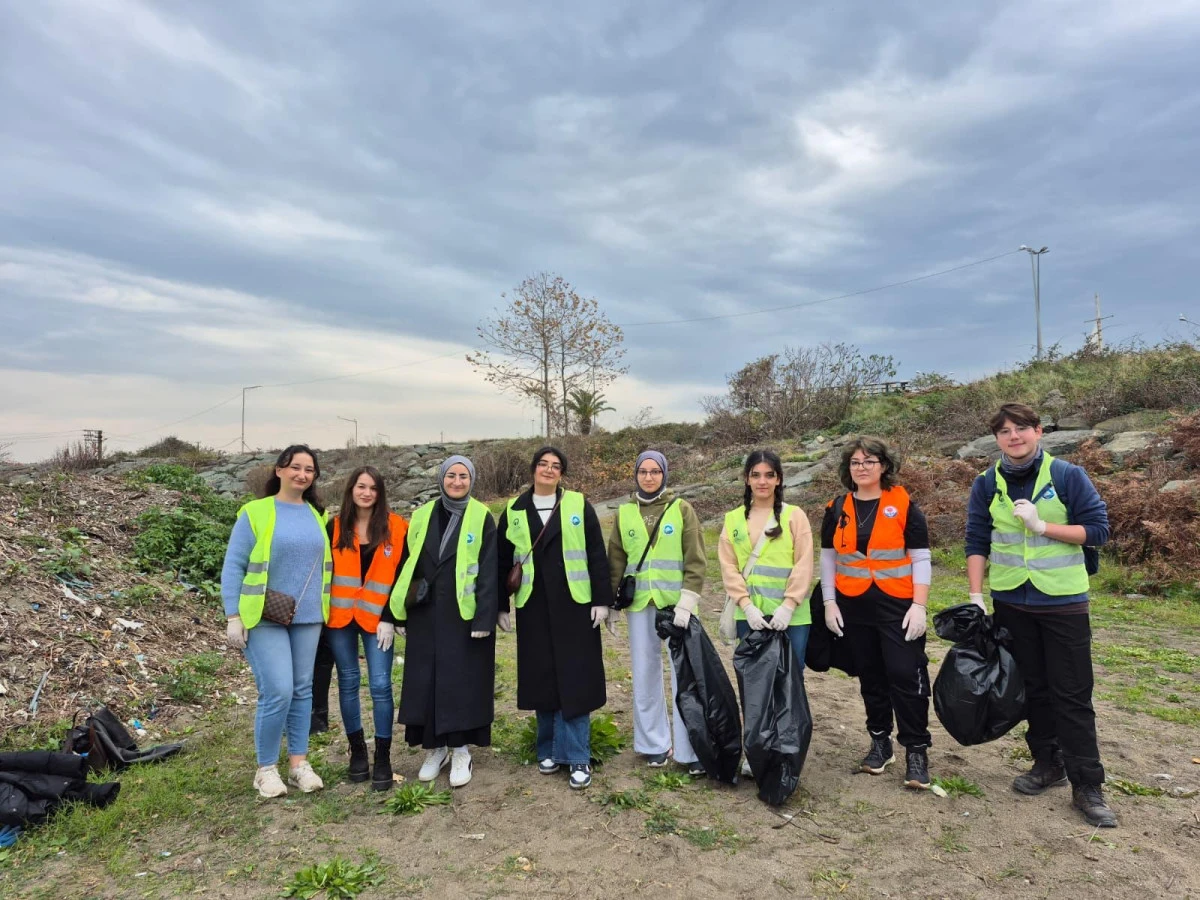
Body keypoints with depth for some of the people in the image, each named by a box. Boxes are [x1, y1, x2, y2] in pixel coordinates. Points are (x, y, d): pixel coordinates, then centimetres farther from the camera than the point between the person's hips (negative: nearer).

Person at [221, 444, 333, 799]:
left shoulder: (316, 516, 9)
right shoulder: (255, 513, -5)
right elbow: (233, 567, -6)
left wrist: (326, 609, 11)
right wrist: (233, 617, -10)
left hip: (307, 618, 5)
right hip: (264, 618, -4)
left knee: (302, 690, 9)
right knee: (278, 692, -9)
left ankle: (298, 763, 23)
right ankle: (265, 768, 11)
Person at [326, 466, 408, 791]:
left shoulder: (396, 528, -3)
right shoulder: (335, 527, 4)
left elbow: (401, 575, -3)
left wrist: (389, 618, -8)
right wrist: (323, 612, 0)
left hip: (377, 618, -2)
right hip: (340, 617, 2)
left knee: (380, 685, -5)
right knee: (348, 683, 10)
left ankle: (383, 759, 6)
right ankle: (357, 751, 25)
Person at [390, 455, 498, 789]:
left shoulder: (482, 518, -4)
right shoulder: (422, 516, 7)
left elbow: (489, 572, -7)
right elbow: (407, 564, 11)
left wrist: (484, 618, -13)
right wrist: (402, 612, 8)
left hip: (464, 615, -3)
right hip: (425, 616, 4)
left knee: (463, 681, 2)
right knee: (425, 682, 8)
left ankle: (460, 750, 18)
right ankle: (434, 748, 24)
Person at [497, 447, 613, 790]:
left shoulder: (579, 505, 0)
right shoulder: (514, 511, 5)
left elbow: (597, 555, -2)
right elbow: (503, 561, 9)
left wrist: (602, 600, -6)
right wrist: (501, 606, 7)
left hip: (574, 605, -2)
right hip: (533, 608, 2)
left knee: (574, 678, 0)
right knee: (542, 679, 9)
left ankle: (577, 757, 10)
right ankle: (550, 749, 25)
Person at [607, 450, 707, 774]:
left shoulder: (682, 509, -1)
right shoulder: (624, 513, 7)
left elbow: (696, 560, -4)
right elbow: (616, 560, 10)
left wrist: (686, 603, -11)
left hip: (675, 603, -2)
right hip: (639, 605, 3)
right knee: (645, 674, 9)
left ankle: (690, 749, 9)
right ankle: (655, 743, 24)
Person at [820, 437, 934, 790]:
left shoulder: (904, 505, -4)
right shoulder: (837, 509, 5)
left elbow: (921, 558, -4)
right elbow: (828, 558, 9)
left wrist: (919, 605, -11)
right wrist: (829, 603, 3)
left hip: (898, 607, -3)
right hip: (854, 608, 3)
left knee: (906, 676, -3)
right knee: (870, 677, 13)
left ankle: (916, 751, 11)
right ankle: (880, 742, 27)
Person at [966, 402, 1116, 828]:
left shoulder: (1068, 475, -6)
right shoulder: (987, 484, 1)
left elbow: (1097, 528, -7)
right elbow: (977, 542, 2)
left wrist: (1042, 526, -19)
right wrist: (975, 595, -4)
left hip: (1063, 601, -3)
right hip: (1012, 602, 3)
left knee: (1071, 694, 1)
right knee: (1033, 687, 14)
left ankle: (1087, 785, 11)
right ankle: (1047, 762, 29)